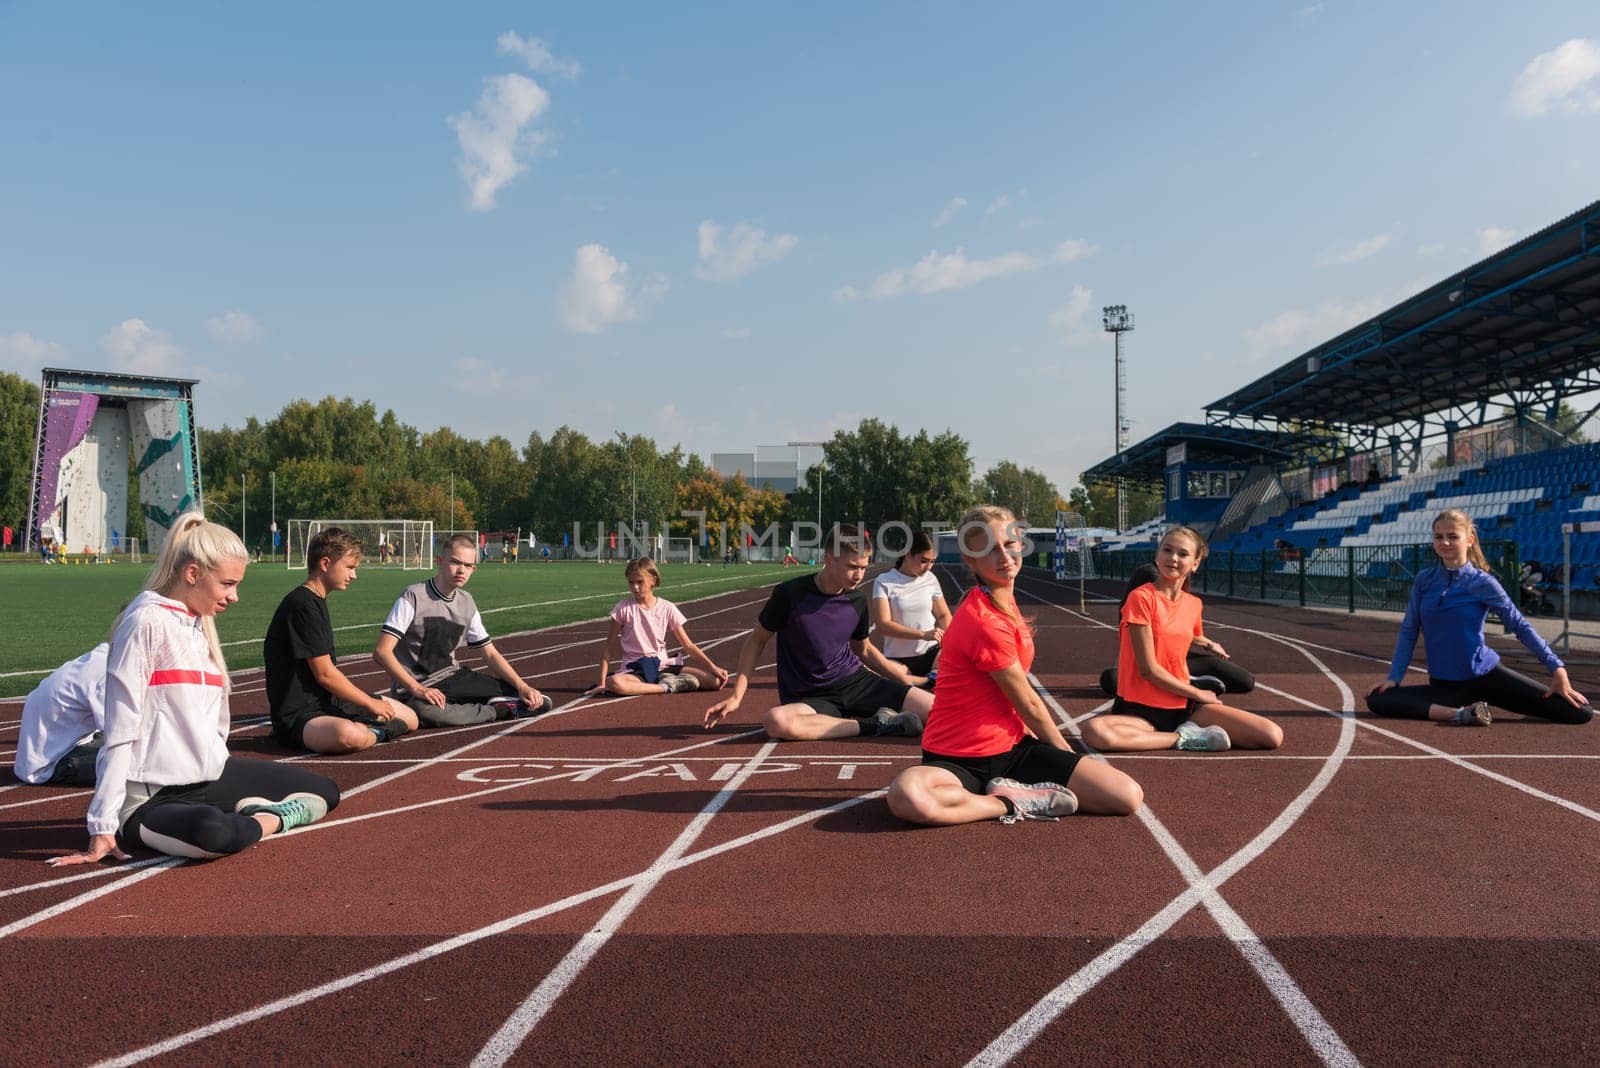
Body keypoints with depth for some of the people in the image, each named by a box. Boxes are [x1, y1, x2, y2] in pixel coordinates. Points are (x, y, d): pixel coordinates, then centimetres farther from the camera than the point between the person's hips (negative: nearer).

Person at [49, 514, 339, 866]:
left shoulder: (201, 623, 11)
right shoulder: (148, 622, -15)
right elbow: (120, 732, -18)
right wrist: (103, 829, -18)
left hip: (210, 777, 8)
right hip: (152, 795, -8)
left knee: (325, 792, 10)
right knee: (213, 833, -39)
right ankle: (277, 816, -11)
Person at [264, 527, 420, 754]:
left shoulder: (316, 601, 15)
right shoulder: (303, 605, -17)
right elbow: (325, 674, -18)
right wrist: (371, 704, -9)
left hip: (330, 701, 10)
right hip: (299, 715, -10)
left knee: (409, 718, 11)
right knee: (351, 736, -40)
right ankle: (373, 732, -10)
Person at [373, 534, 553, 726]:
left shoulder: (467, 603, 5)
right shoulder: (413, 597, -14)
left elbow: (491, 654, 9)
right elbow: (382, 652, -21)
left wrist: (522, 687, -6)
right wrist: (417, 689, -32)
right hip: (413, 687, -4)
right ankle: (499, 711, -23)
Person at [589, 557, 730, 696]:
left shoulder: (667, 608, 1)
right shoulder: (623, 608, -2)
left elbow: (688, 646, 3)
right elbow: (609, 647, 1)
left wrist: (713, 667, -8)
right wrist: (602, 683, -7)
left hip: (662, 666, 1)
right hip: (634, 669, -1)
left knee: (716, 680, -19)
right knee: (614, 683, -40)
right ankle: (667, 687, -25)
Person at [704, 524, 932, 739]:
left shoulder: (857, 601, 1)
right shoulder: (790, 594, -11)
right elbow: (757, 641, 0)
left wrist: (908, 682, 17)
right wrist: (736, 696, -6)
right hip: (810, 699, -2)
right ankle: (873, 725, -26)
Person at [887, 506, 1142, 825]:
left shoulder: (1004, 599, 9)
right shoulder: (985, 622, -20)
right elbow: (1028, 703, -7)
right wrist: (1065, 751, 7)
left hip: (1012, 747, 7)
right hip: (958, 758, -7)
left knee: (1129, 797, -11)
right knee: (906, 796, -42)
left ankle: (1014, 789, 0)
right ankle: (1015, 804, -18)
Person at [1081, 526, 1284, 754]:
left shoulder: (1194, 604, 9)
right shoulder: (1141, 597, -10)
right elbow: (1148, 669, -12)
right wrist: (1197, 693, -6)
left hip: (1184, 706, 4)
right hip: (1141, 709, -4)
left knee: (1273, 736, -12)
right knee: (1094, 731, -38)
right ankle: (1184, 739, -19)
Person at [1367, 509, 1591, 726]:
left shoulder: (1482, 582, -7)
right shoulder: (1424, 580, 1)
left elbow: (1521, 626, -4)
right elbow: (1409, 631, 4)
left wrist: (1557, 669, -11)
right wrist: (1394, 678, -4)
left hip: (1487, 676, -2)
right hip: (1443, 684, 2)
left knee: (1580, 713, -14)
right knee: (1377, 699, -22)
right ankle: (1460, 714, -20)